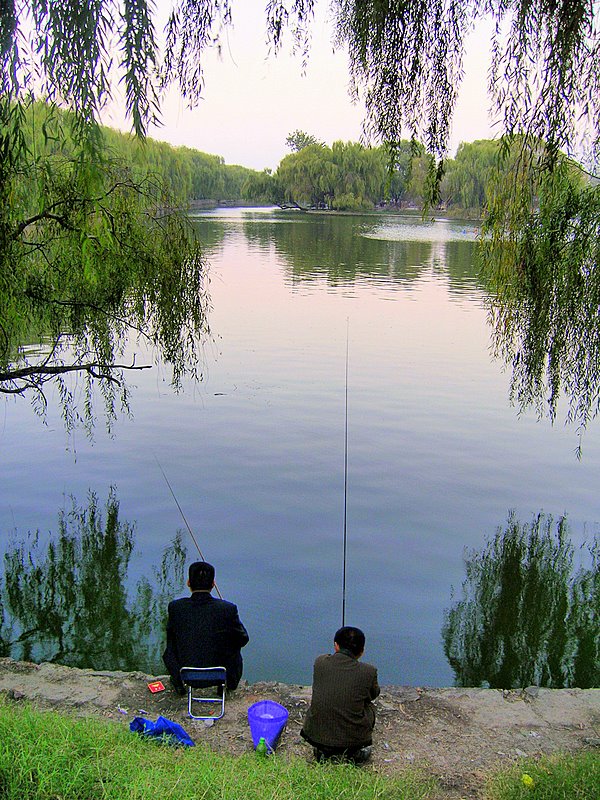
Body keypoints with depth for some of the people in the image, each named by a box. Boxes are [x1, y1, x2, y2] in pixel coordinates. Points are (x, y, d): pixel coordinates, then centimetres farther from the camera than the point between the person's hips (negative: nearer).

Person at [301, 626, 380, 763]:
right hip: (353, 739, -1)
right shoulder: (368, 672, -11)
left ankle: (323, 750, 17)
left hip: (316, 736, 2)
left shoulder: (320, 662, -6)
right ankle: (355, 752, 14)